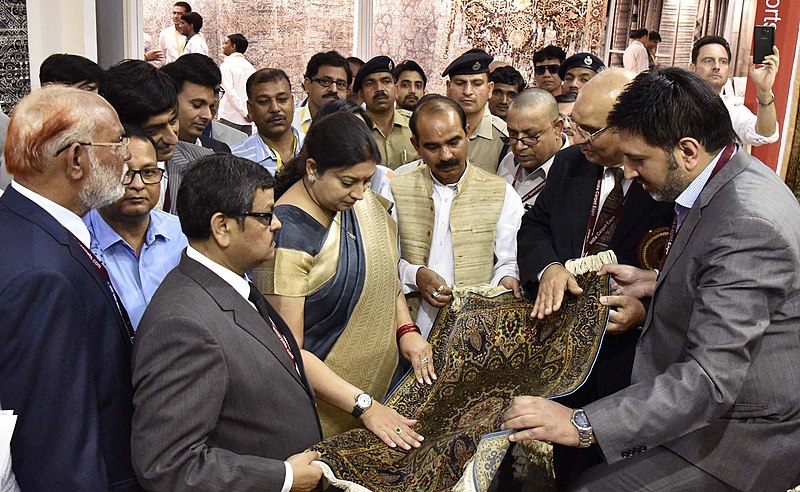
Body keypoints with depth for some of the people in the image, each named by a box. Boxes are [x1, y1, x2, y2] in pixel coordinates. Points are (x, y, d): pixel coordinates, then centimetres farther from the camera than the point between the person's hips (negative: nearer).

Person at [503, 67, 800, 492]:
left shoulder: (748, 224, -30)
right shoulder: (737, 181, 1)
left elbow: (710, 379, -33)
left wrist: (582, 425, -35)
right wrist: (656, 284, 7)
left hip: (739, 436, -9)